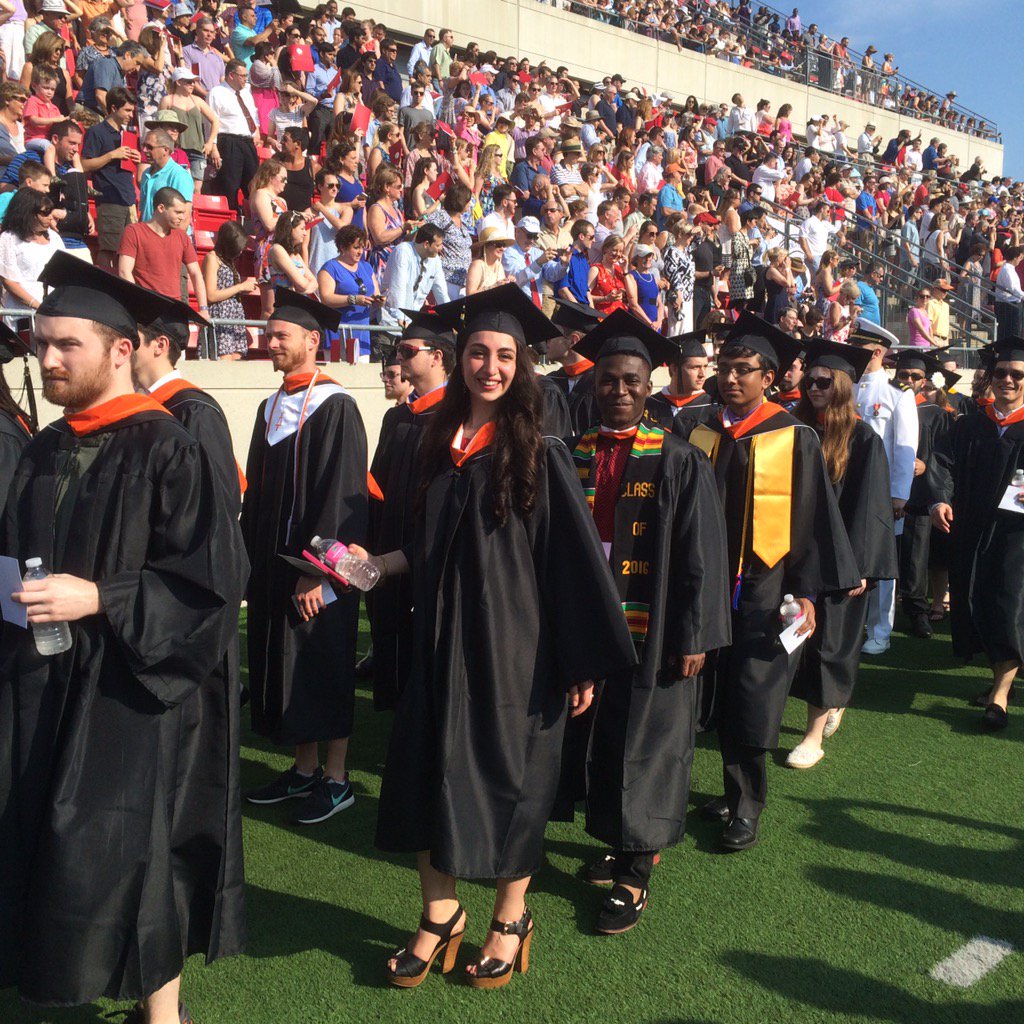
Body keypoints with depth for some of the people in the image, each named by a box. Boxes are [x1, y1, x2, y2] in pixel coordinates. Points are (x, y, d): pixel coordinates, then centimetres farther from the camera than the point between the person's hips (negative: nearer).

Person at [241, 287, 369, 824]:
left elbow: (341, 496, -18)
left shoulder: (335, 407, -12)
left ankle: (336, 779, 16)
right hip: (272, 564, 8)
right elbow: (257, 491, 15)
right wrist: (251, 558, 11)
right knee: (282, 670, 13)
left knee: (323, 673, 2)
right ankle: (304, 770, 27)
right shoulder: (271, 407, 12)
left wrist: (316, 569, -20)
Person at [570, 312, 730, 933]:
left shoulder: (680, 462, -5)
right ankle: (619, 842, 37)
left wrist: (695, 637, -12)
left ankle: (636, 876, 17)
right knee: (600, 742, 16)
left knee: (647, 748, 5)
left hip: (653, 634, -4)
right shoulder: (573, 459, 5)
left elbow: (701, 556, -7)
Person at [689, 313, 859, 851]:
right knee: (723, 698, 11)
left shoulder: (795, 438, -4)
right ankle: (735, 791, 28)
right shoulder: (702, 436, 7)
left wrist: (807, 590, -11)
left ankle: (747, 807, 14)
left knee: (753, 702, -1)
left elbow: (811, 517, -5)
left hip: (765, 588, -4)